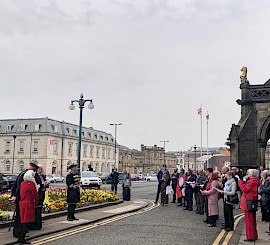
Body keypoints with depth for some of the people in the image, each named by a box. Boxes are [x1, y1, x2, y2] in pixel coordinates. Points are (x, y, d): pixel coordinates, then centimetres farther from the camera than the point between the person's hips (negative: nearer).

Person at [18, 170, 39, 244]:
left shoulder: (22, 184, 9)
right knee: (27, 221, -3)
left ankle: (20, 238, 20)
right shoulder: (31, 184, -12)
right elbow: (35, 195, -9)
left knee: (23, 221, 15)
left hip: (22, 203, 8)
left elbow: (21, 194, 14)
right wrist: (35, 203, 6)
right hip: (29, 204, -8)